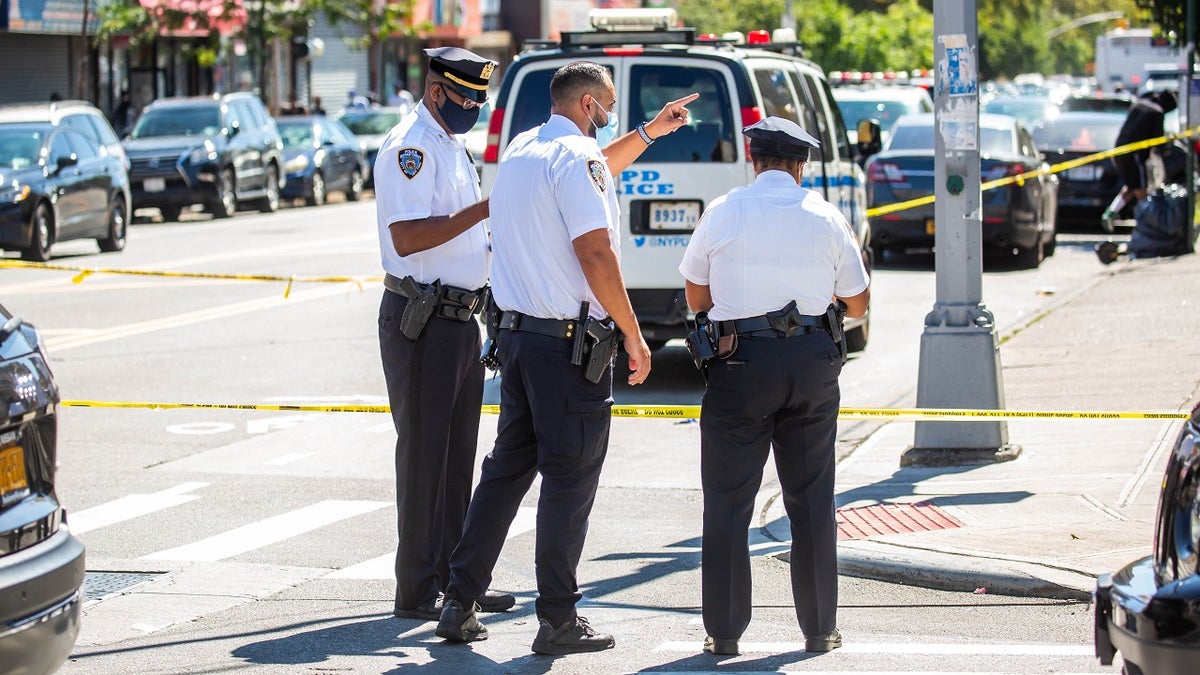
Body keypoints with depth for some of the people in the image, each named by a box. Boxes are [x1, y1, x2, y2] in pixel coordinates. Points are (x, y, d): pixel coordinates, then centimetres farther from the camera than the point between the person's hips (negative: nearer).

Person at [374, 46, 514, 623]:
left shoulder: (452, 147, 18)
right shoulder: (410, 145, -13)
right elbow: (407, 236, -25)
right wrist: (482, 211, -27)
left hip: (461, 319, 10)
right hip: (420, 320, -10)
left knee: (457, 456, 13)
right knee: (423, 456, -5)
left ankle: (454, 579, 21)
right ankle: (416, 592, 0)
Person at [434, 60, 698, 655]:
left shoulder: (521, 150, 15)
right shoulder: (576, 156, -12)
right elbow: (595, 254, -19)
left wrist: (651, 131, 41)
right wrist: (633, 335, -13)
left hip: (514, 332, 9)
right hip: (569, 339, -9)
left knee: (507, 468, 14)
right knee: (569, 481, -2)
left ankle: (459, 604, 15)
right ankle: (558, 621, 1)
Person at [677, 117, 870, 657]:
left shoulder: (723, 212, -1)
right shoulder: (826, 217, 4)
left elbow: (696, 297, 9)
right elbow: (857, 303, 14)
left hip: (741, 360, -2)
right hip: (813, 362, 2)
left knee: (728, 501, 5)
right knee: (812, 500, 11)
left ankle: (724, 630, 5)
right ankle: (819, 628, 15)